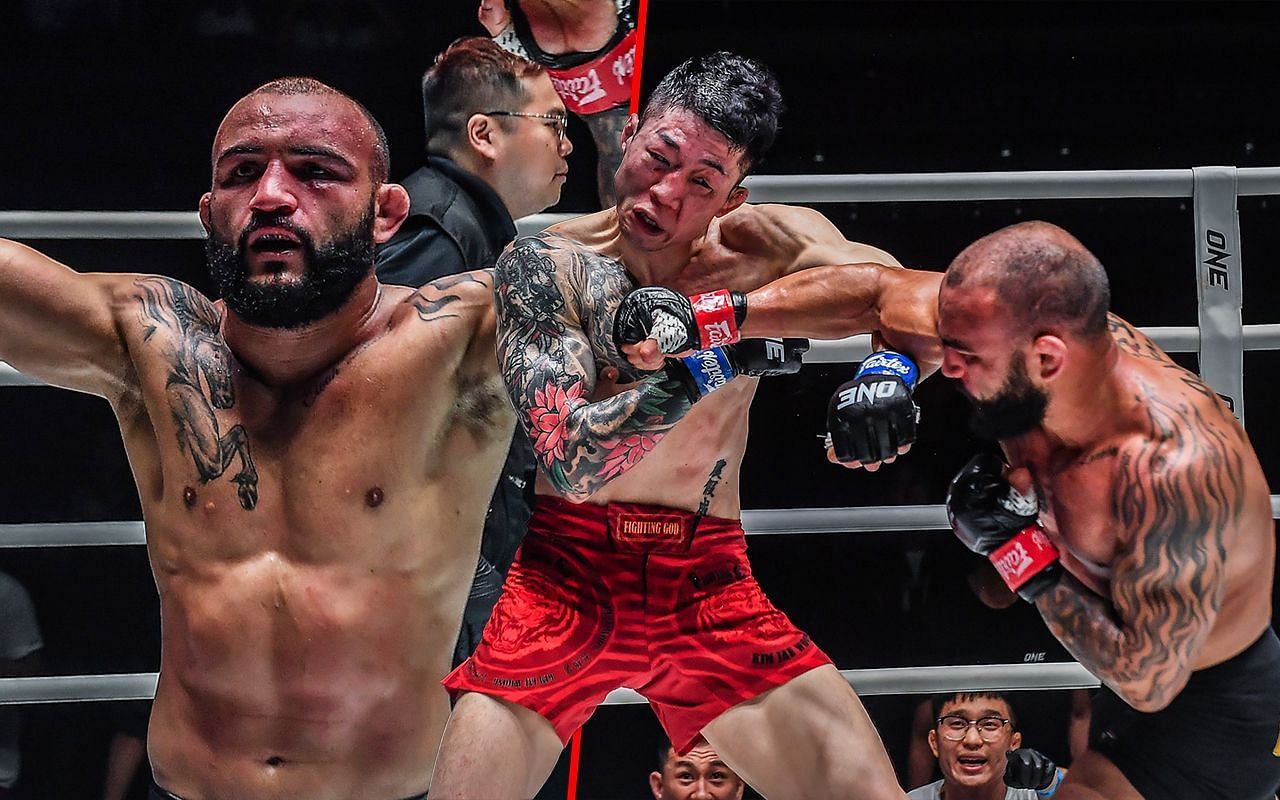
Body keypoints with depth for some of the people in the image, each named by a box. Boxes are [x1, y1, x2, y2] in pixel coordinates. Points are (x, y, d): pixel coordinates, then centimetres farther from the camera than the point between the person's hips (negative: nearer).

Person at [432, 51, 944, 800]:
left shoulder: (774, 245, -3)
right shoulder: (548, 263, -10)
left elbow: (942, 317, -10)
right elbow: (570, 457, -19)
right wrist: (717, 359, -28)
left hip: (712, 586, 2)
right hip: (569, 577, -2)